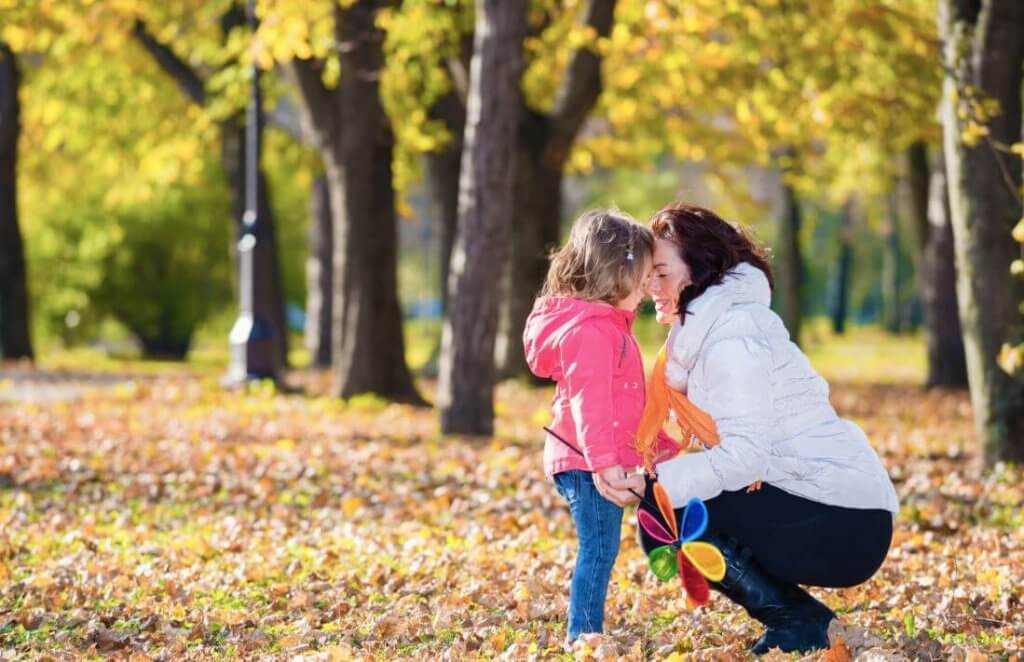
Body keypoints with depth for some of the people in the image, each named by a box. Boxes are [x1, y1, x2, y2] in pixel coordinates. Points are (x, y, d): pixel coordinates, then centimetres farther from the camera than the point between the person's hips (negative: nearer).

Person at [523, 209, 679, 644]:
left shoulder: (607, 324, 18)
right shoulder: (590, 332, -18)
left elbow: (625, 400, 26)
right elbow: (590, 404, -25)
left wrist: (658, 443, 27)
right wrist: (605, 463, -29)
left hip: (599, 461, 11)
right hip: (586, 462, -11)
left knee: (598, 551, 14)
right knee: (598, 550, -7)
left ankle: (587, 636, 19)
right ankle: (582, 637, -3)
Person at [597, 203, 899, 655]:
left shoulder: (732, 340, -14)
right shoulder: (708, 327, 17)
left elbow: (745, 455, -23)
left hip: (843, 525, -10)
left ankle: (797, 622, -7)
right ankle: (800, 620, 12)